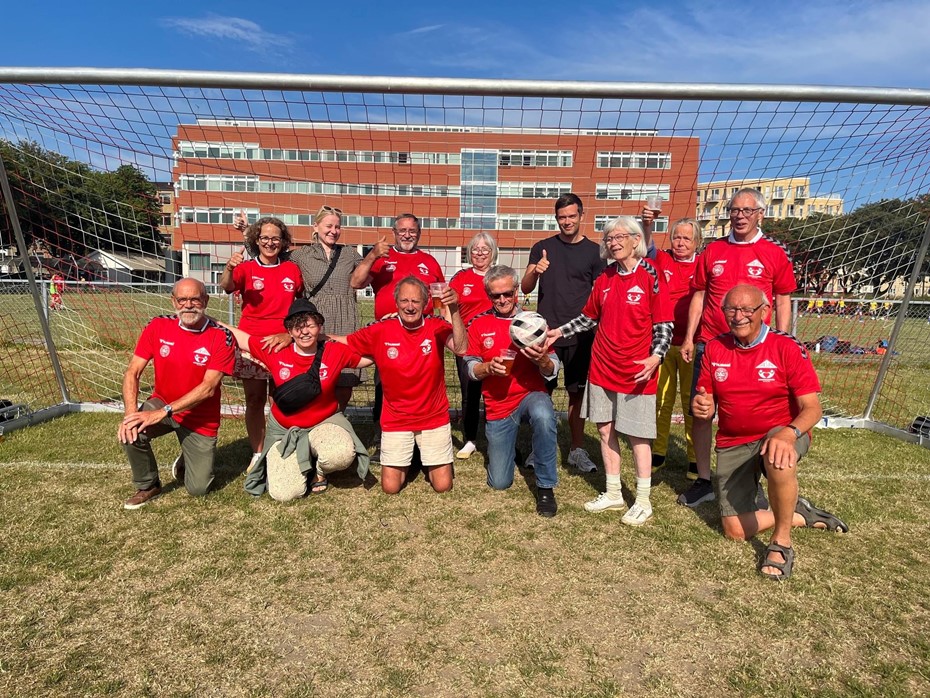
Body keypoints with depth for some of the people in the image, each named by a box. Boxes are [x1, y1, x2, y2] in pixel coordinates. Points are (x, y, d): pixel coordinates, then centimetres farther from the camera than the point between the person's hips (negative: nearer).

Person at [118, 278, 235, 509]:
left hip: (200, 419, -2)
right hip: (161, 403, 2)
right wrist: (131, 412, -25)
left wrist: (162, 412, -30)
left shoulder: (221, 338, -18)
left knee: (198, 488, -3)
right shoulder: (158, 327, -8)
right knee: (131, 432, -30)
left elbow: (208, 388, -23)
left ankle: (186, 462, 36)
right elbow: (132, 372, -9)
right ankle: (147, 486, 2)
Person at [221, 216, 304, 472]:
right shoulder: (246, 268, 2)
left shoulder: (292, 269, 7)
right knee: (254, 400, 5)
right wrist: (229, 268, -39)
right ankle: (257, 453, 16)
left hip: (284, 342, 1)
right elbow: (227, 287, -18)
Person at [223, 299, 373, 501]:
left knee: (342, 454, -36)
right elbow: (239, 337, 2)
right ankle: (300, 463, 23)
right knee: (283, 494, -15)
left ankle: (319, 471, 4)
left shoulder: (336, 352, -12)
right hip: (283, 429, 1)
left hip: (324, 423, -1)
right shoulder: (275, 351, -11)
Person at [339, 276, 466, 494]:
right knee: (390, 487, 0)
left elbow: (461, 348, -29)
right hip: (396, 420, 1)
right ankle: (406, 457, 32)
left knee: (443, 485, 1)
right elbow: (342, 343, 1)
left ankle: (428, 458, 34)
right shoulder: (380, 331, -9)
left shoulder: (436, 327, -11)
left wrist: (454, 310, -41)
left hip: (434, 418, 0)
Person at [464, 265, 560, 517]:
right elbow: (471, 369, 0)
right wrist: (489, 367, -22)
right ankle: (506, 445, 40)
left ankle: (545, 487, -18)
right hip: (497, 406, 2)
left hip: (531, 394, -1)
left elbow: (552, 372, -5)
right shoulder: (479, 325, 0)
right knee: (499, 482, 5)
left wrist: (542, 359, -29)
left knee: (543, 416, -40)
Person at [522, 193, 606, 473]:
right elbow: (525, 288, 1)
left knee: (577, 392, 5)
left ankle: (577, 449, 18)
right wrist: (535, 271, -20)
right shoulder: (542, 248, 7)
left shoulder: (594, 251, 6)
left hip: (580, 334, 0)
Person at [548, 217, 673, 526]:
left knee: (636, 434, 3)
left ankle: (643, 502, 20)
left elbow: (664, 325, -8)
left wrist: (656, 357, -22)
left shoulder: (651, 276, -7)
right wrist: (559, 331, 9)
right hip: (603, 367, 5)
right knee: (605, 429, 11)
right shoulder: (604, 279, 8)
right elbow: (589, 317, 17)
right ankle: (613, 494, 28)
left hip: (636, 371, -5)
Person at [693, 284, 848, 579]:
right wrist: (701, 406, -21)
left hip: (781, 435, -3)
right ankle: (800, 515, 25)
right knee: (735, 530, -2)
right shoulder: (714, 348, -1)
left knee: (778, 457, -40)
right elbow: (706, 400, 4)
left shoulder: (787, 348, -11)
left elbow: (812, 407, -15)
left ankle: (781, 542, -15)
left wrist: (788, 433, -35)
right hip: (732, 445, 3)